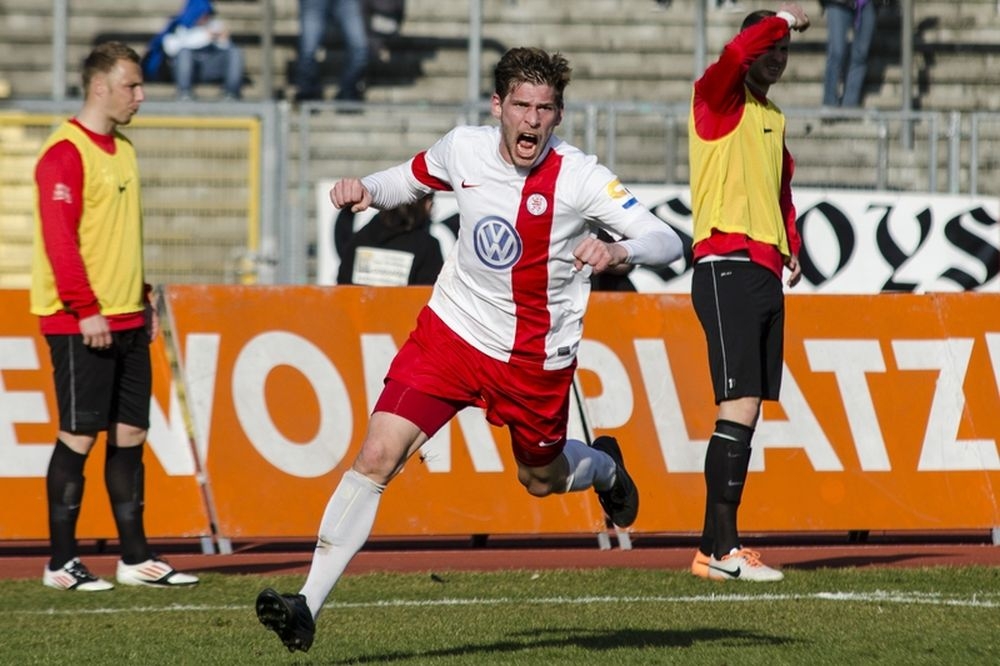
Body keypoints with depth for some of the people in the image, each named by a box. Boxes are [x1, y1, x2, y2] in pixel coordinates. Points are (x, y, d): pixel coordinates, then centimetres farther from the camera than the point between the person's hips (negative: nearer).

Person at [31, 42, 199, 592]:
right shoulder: (64, 153, -12)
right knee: (79, 437, -6)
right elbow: (59, 238, -18)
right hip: (80, 324, -8)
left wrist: (143, 299, 18)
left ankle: (135, 558, 13)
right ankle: (61, 563, -1)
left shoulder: (121, 149, 16)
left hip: (126, 320, 8)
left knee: (129, 434, 8)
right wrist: (86, 309, -21)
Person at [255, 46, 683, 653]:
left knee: (542, 480, 19)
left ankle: (604, 466, 58)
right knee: (377, 455, -15)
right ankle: (307, 607, -15)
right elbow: (409, 180, 16)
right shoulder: (463, 149, -7)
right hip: (453, 331, 1)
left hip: (536, 358, -1)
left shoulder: (579, 178, -18)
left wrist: (618, 252, -45)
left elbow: (668, 243, -23)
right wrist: (365, 189, -5)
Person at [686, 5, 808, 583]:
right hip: (727, 268, -9)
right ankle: (720, 549, -18)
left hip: (765, 273, 9)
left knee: (747, 413, 7)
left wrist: (792, 249, 17)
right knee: (740, 407, -16)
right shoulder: (717, 98, -2)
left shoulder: (774, 119, 21)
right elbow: (735, 56, -25)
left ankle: (717, 546, 11)